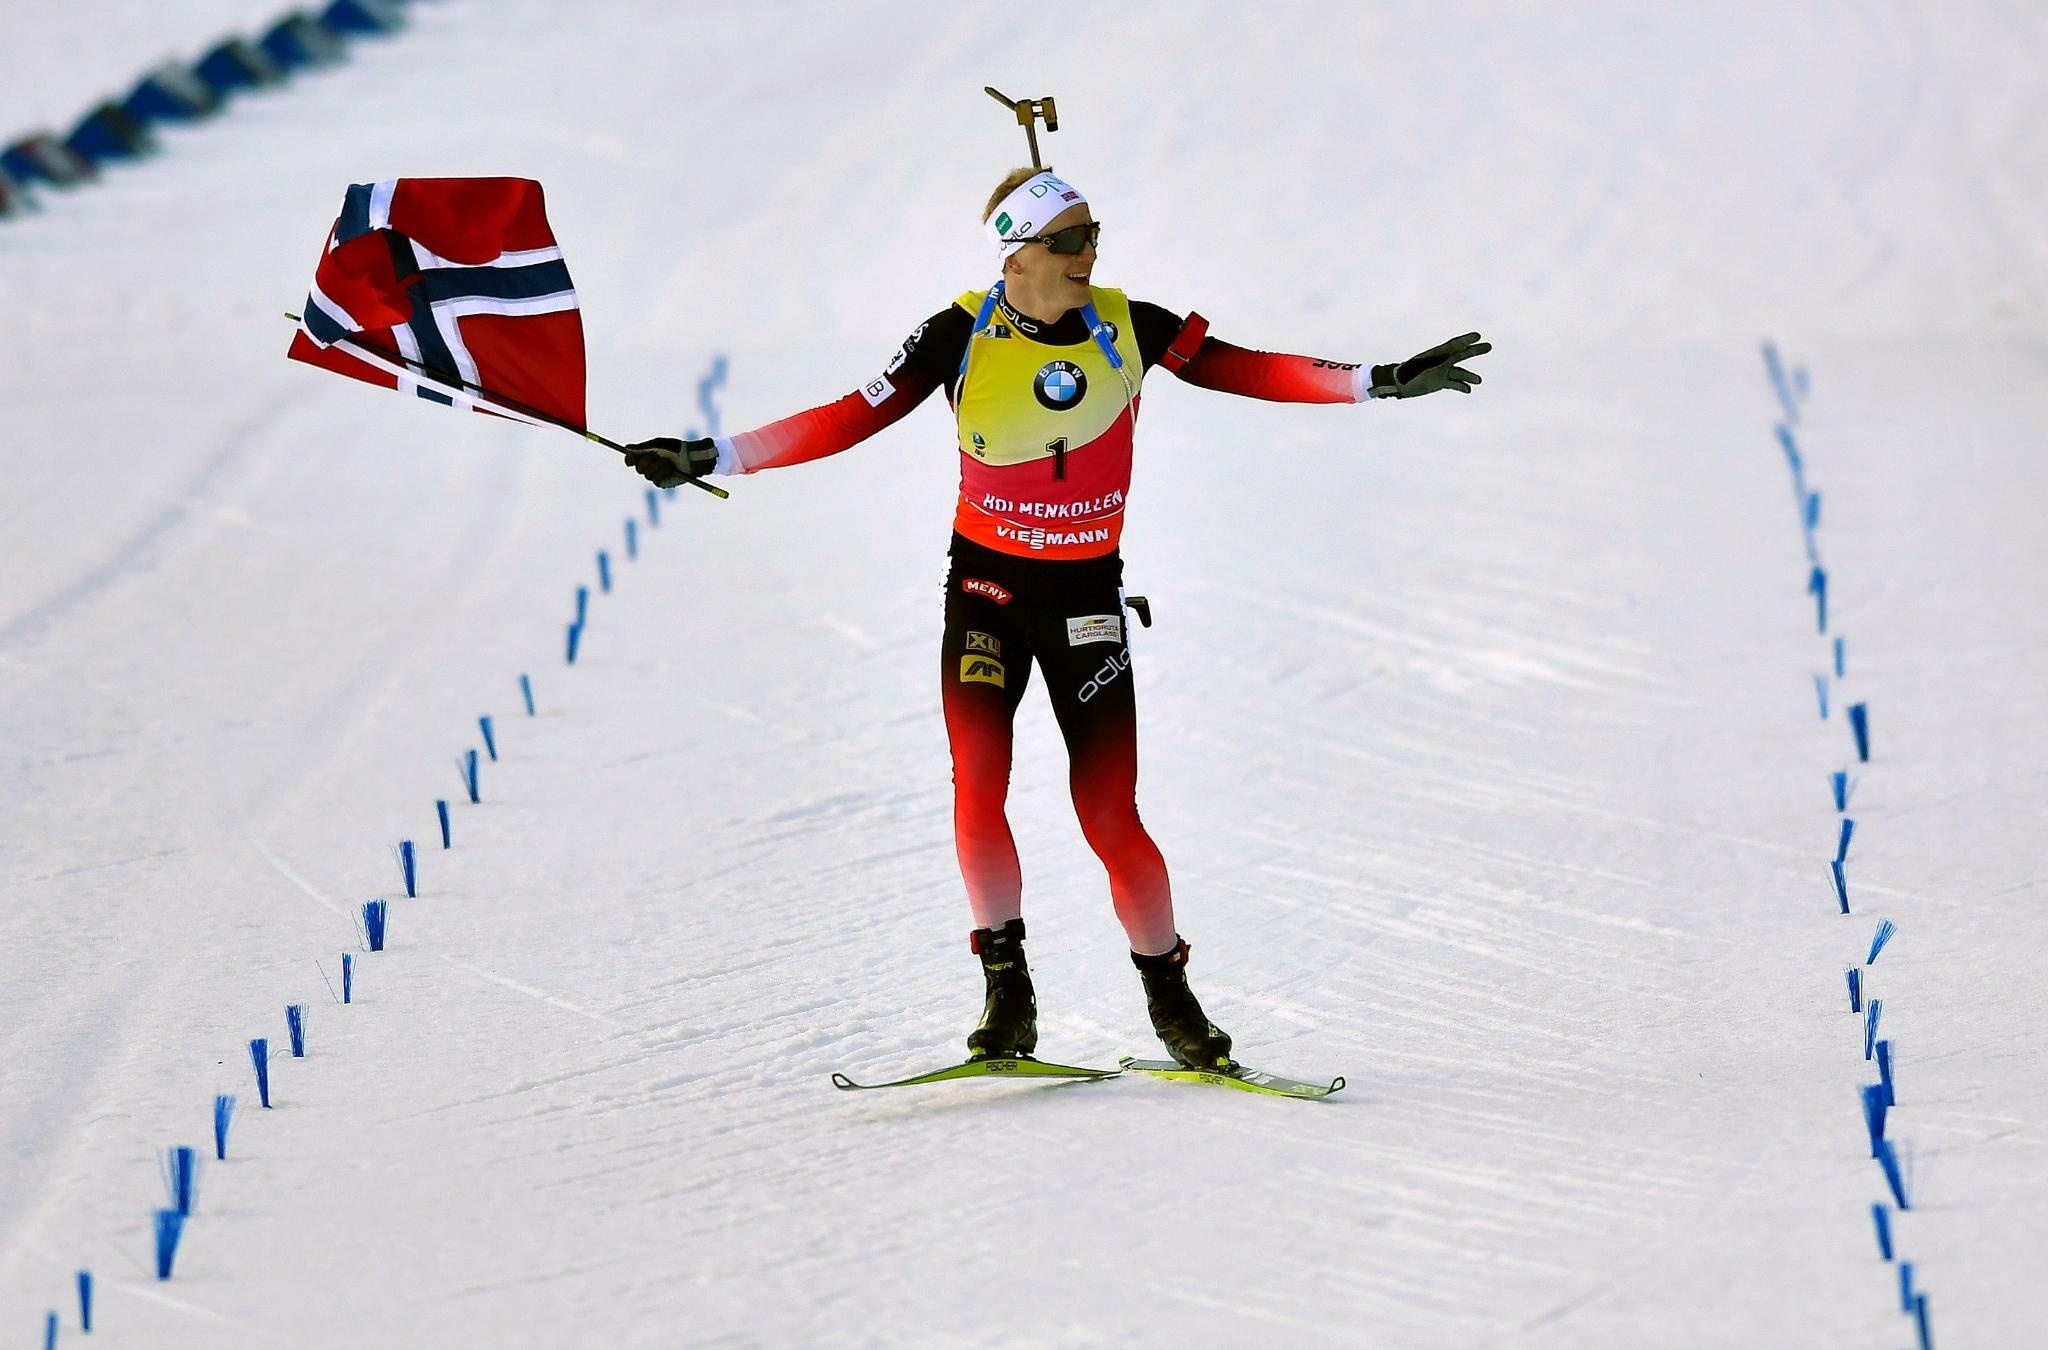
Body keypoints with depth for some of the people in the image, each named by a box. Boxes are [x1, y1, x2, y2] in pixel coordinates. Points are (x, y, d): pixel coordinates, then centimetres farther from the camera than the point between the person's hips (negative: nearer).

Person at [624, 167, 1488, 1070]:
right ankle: (1006, 988, -2)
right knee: (978, 790, -16)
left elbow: (1246, 371, -5)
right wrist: (717, 457, -16)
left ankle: (1169, 994, 13)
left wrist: (1380, 382, -11)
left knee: (1110, 814, -5)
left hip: (1087, 593, 0)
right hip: (986, 588, 0)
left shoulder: (1126, 329, -6)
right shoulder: (962, 337, -10)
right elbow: (852, 419, -10)